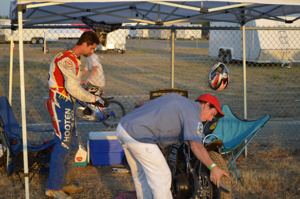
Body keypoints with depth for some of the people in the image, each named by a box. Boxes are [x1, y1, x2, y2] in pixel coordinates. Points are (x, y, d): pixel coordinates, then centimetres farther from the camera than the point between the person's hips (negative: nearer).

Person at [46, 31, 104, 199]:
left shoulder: (75, 60, 17)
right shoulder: (66, 59, -16)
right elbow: (72, 87, -26)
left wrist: (88, 101, 15)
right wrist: (93, 99, -17)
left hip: (68, 106, 11)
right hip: (60, 105, -11)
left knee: (73, 146, 14)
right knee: (63, 145, -10)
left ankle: (66, 183, 23)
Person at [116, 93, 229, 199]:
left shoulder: (175, 97, 20)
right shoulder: (193, 115, -7)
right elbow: (195, 145, -22)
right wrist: (213, 167, -29)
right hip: (138, 136, -10)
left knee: (141, 176, 23)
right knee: (162, 177, 0)